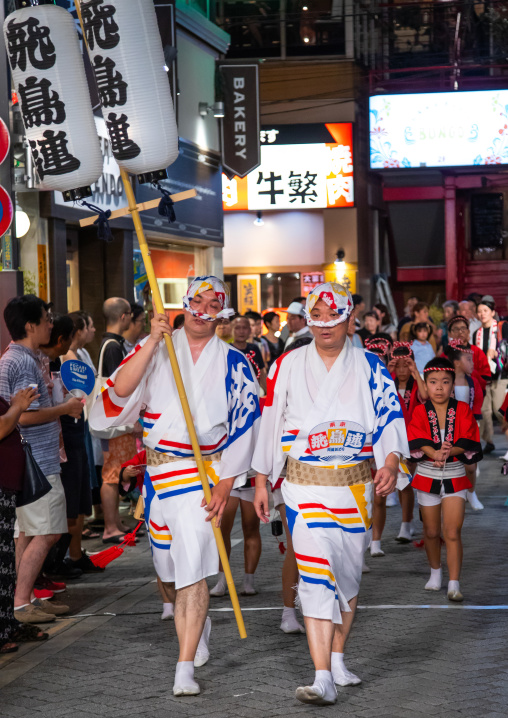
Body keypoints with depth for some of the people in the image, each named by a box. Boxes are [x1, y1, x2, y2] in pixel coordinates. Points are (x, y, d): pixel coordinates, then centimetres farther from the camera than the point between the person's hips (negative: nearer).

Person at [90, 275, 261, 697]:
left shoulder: (235, 364, 1)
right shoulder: (155, 349, 3)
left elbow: (243, 428, -1)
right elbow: (121, 392, -13)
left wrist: (225, 486, -10)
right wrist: (153, 341, -21)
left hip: (202, 471, -3)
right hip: (157, 469, 3)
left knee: (193, 567, -13)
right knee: (169, 562, 15)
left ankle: (185, 667, -13)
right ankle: (200, 623, 42)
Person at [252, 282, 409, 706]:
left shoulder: (369, 367, 4)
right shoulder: (288, 366, 2)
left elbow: (390, 417, -3)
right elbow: (269, 425, 8)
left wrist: (391, 464, -21)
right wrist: (261, 483, 8)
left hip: (356, 484, 2)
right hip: (305, 484, -2)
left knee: (348, 574, 12)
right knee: (315, 573, -13)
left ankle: (337, 659, 30)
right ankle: (323, 679, -17)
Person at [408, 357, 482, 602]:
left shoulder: (463, 411, -2)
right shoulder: (420, 412, -2)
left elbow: (468, 443, -10)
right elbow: (418, 442, -15)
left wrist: (449, 452, -29)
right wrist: (435, 454, -35)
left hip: (455, 477, -1)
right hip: (427, 477, 1)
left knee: (453, 532, -9)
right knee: (431, 531, 12)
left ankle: (454, 584, -9)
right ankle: (435, 572, 35)